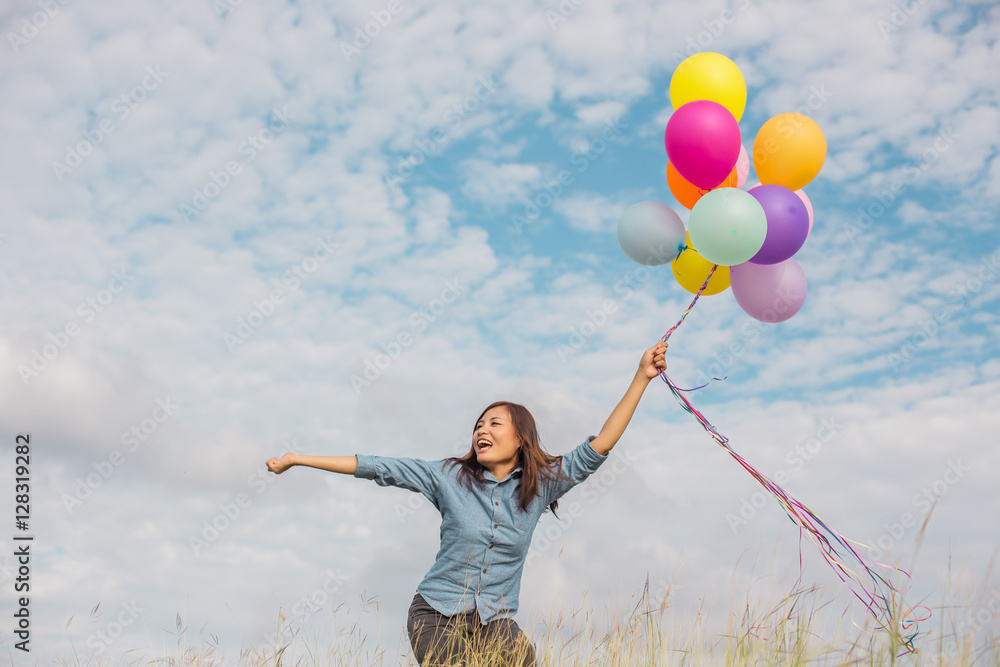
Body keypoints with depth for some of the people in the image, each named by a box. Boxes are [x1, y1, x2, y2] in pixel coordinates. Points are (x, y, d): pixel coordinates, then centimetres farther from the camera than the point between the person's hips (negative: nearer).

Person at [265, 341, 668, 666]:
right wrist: (299, 459, -3)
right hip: (436, 615, -1)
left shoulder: (540, 484, -1)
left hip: (494, 622, 1)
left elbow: (598, 447, -4)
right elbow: (379, 468, -3)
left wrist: (642, 377, -10)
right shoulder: (450, 477, -3)